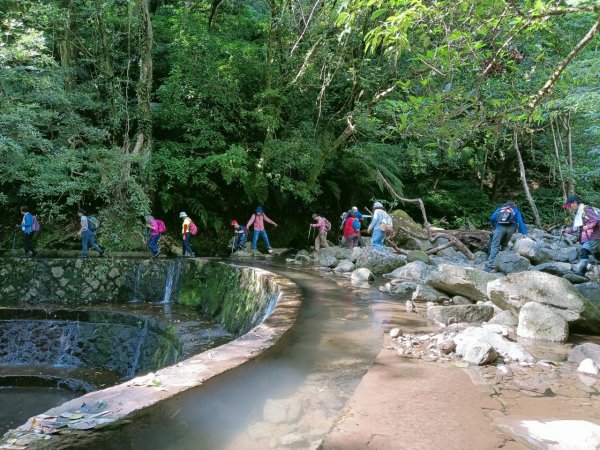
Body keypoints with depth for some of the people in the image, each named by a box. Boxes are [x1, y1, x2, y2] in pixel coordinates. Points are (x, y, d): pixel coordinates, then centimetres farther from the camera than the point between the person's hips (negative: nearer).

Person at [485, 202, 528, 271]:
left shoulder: (499, 209, 33)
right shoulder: (516, 211, 31)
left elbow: (492, 218, 16)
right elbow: (520, 222, 16)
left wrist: (494, 227, 30)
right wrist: (524, 234, 10)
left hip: (500, 227, -1)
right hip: (511, 228, 1)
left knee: (495, 246, -8)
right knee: (504, 244, 19)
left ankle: (490, 264, -22)